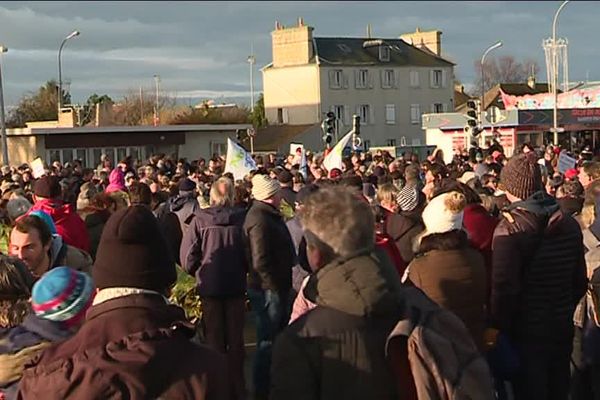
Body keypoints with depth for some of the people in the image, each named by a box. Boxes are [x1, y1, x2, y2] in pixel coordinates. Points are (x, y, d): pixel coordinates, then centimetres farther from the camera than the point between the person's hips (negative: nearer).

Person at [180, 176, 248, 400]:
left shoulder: (200, 219, -9)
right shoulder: (242, 218, -8)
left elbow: (187, 257, -8)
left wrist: (199, 273, 9)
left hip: (210, 287, -1)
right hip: (236, 286, 1)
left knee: (214, 340, 9)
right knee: (235, 339, 12)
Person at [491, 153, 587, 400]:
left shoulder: (510, 229, -19)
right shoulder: (568, 224, 1)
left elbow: (504, 289, -20)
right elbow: (580, 281, 8)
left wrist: (498, 329, -9)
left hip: (526, 333, -5)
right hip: (562, 330, 6)